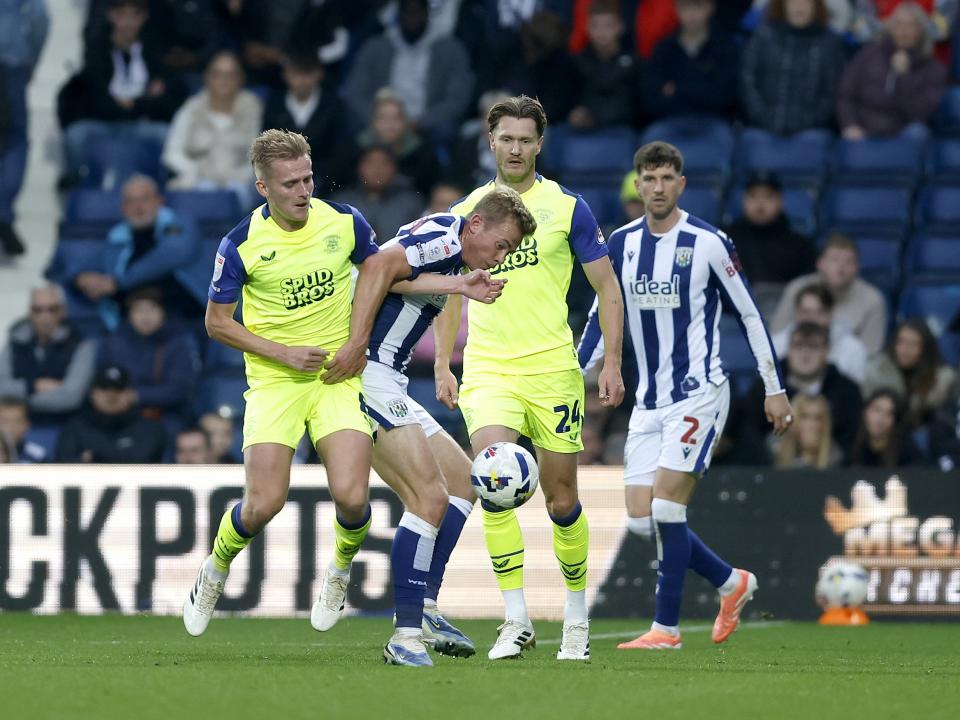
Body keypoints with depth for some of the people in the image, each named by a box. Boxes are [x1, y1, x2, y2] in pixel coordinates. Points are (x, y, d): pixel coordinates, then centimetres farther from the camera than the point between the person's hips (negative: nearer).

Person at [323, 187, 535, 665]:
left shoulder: (454, 259, 20)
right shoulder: (445, 235, -9)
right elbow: (380, 266, -24)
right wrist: (357, 342, -29)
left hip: (387, 386, 11)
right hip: (366, 376, -11)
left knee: (463, 480, 16)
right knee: (430, 497, -17)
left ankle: (424, 610, 14)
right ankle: (407, 634, -19)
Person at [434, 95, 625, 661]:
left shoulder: (567, 207, 0)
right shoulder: (467, 212, 8)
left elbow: (607, 287, 4)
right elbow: (452, 294, 19)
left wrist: (613, 363, -3)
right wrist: (443, 365, 11)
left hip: (552, 368, -1)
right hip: (487, 370, 1)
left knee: (561, 499, 4)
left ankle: (577, 615, 25)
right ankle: (516, 619, -17)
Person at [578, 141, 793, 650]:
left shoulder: (709, 243, -8)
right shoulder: (621, 244, 6)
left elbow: (749, 315, -2)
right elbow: (602, 317, 17)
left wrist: (774, 388, -1)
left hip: (699, 394, -6)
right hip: (649, 400, 6)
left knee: (666, 507, -16)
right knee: (642, 516, -1)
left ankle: (667, 627, -7)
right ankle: (732, 583, 20)